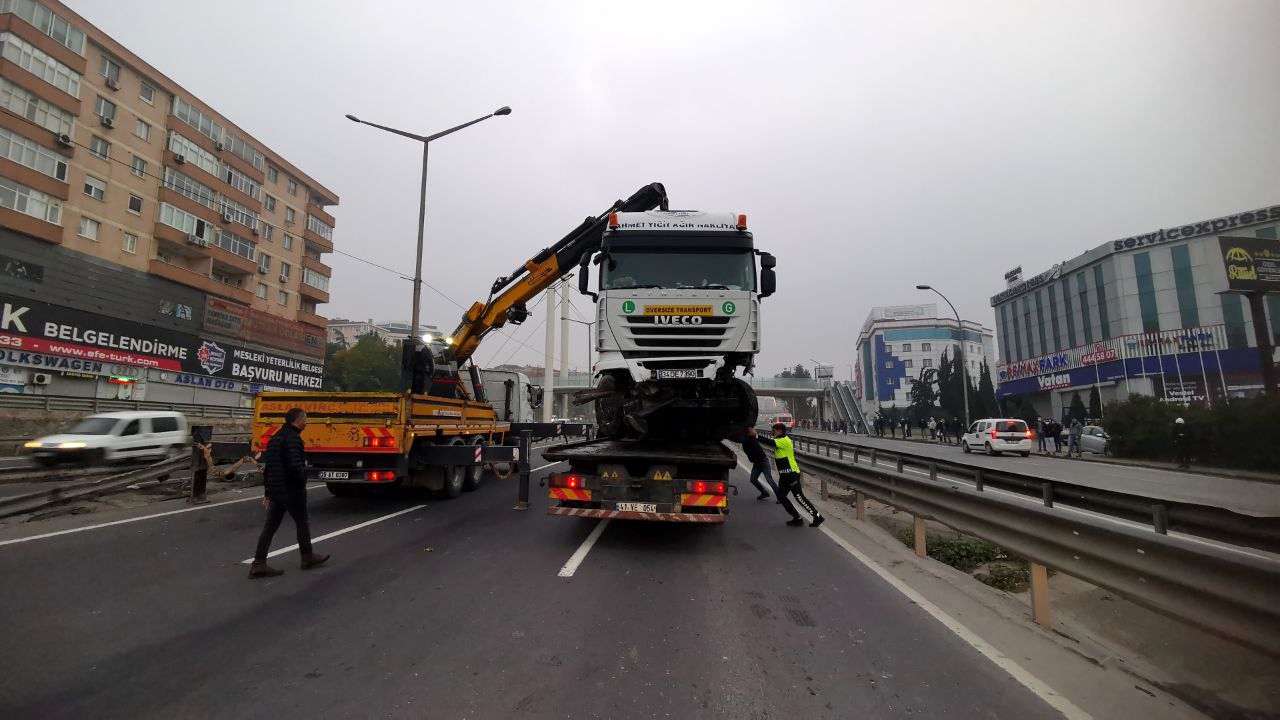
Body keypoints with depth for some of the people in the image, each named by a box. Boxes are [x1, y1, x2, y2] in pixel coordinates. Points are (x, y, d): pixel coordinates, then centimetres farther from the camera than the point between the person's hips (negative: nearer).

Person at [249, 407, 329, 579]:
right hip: (291, 490, -8)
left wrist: (267, 491, 23)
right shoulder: (293, 438, -16)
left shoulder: (276, 437, 15)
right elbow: (295, 466, -25)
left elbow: (267, 467, 19)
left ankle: (259, 565, 7)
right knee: (302, 522, 7)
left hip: (275, 490, 9)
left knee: (270, 526, 9)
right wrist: (302, 482, -8)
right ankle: (307, 557, 19)